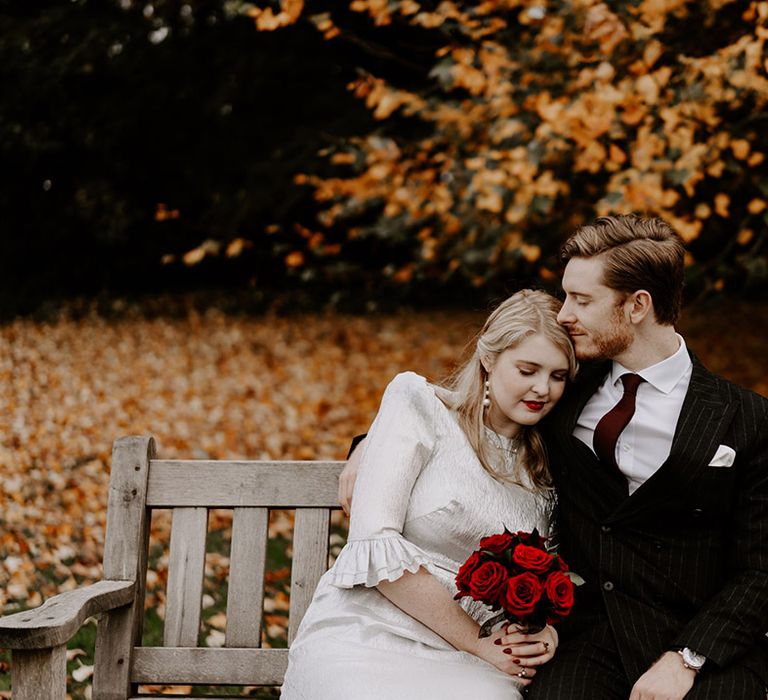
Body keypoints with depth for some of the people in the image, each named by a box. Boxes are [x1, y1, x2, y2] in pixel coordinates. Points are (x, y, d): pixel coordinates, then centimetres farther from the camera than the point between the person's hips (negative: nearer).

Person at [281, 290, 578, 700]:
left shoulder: (544, 469, 15)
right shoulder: (418, 403, 0)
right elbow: (374, 545, -10)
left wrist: (547, 628, -2)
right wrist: (475, 643, -8)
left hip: (458, 665, 4)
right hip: (362, 636, -4)